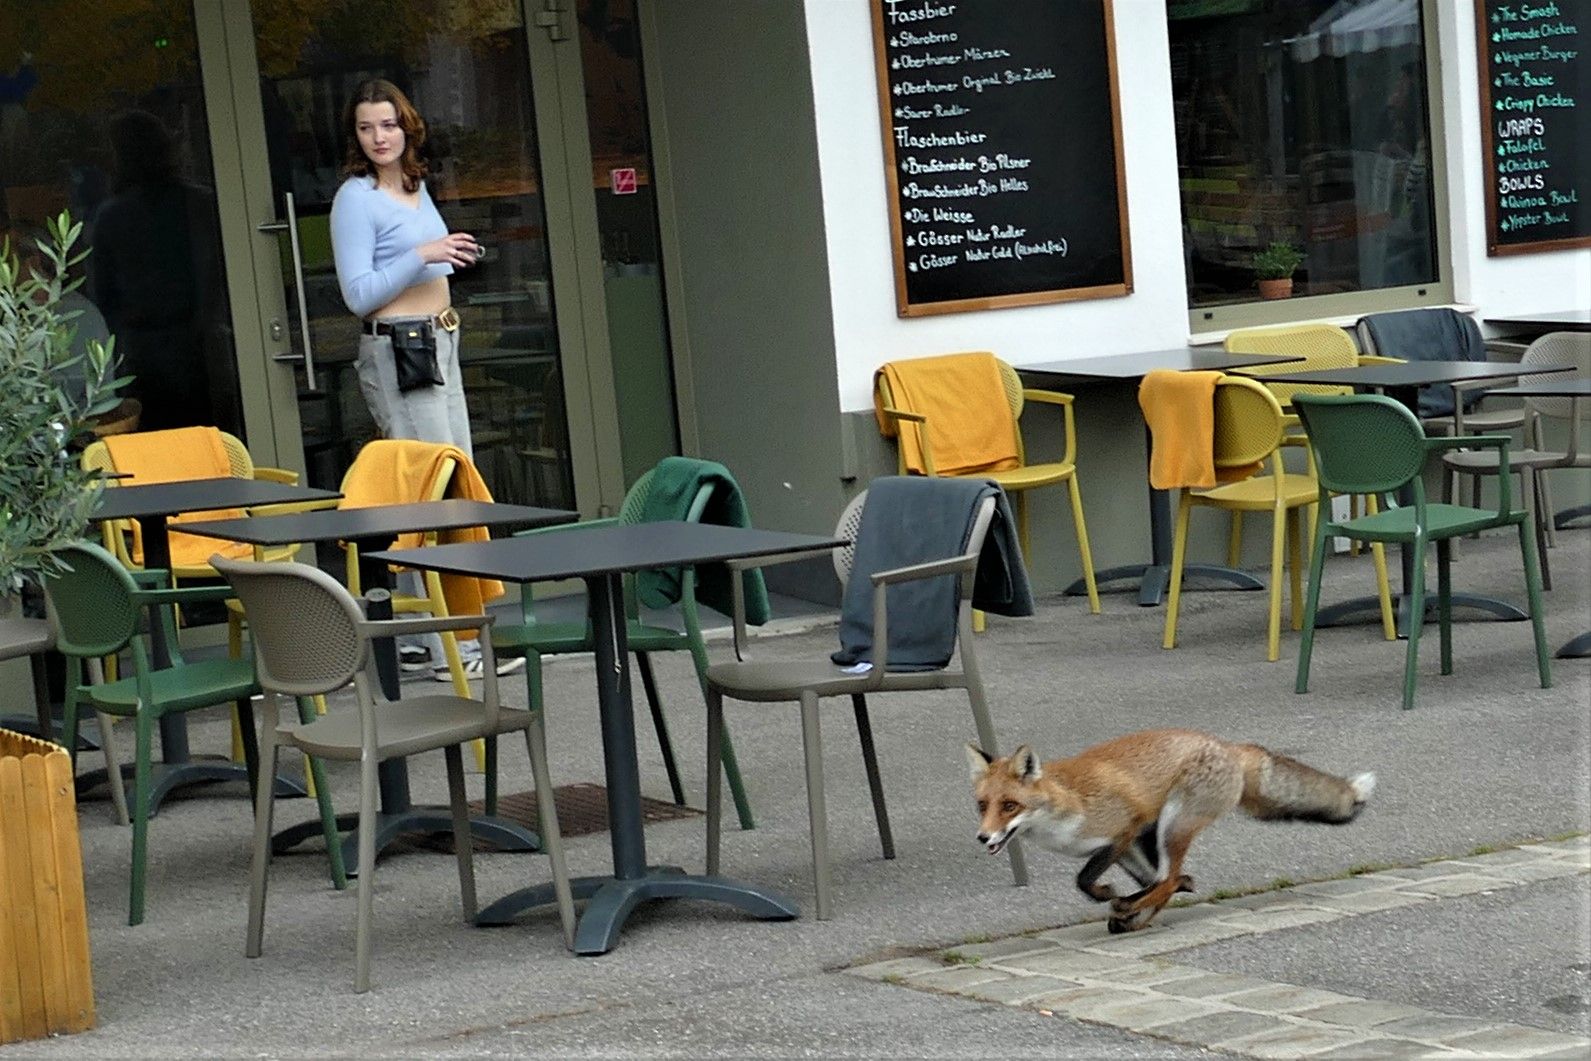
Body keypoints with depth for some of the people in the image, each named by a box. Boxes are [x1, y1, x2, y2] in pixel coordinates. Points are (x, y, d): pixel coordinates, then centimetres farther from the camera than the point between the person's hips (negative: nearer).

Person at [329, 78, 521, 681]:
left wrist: (454, 256, 14)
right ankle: (451, 648, -11)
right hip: (395, 353, -9)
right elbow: (358, 293, -18)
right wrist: (423, 255, -23)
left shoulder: (416, 188, 15)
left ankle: (415, 639, 15)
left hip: (440, 346, 9)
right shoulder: (356, 197, -11)